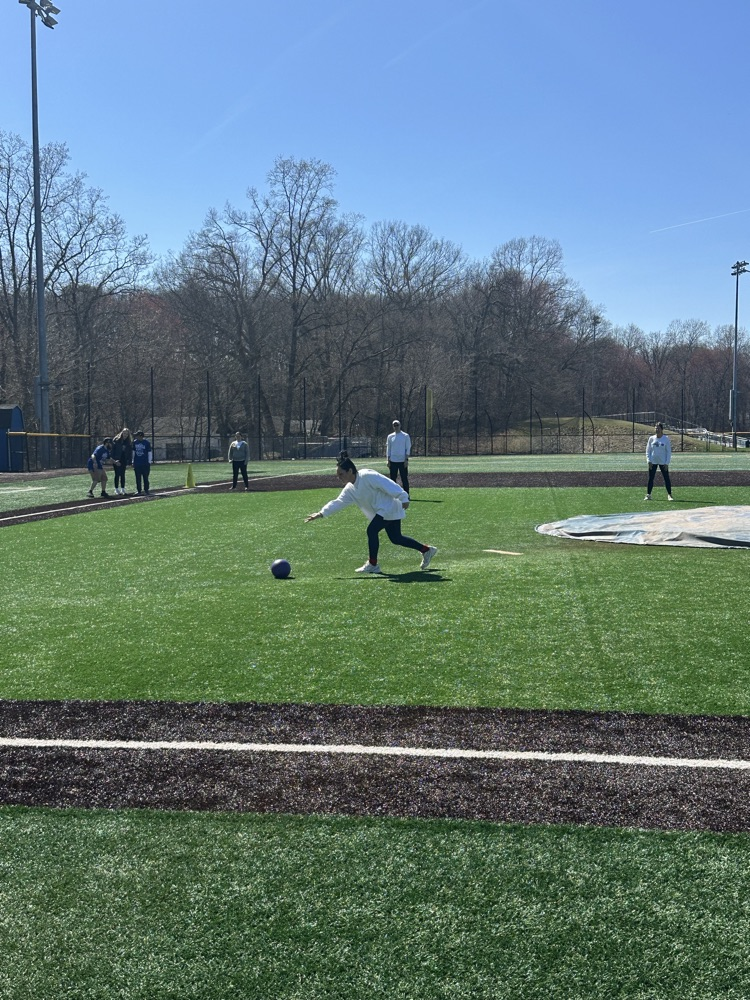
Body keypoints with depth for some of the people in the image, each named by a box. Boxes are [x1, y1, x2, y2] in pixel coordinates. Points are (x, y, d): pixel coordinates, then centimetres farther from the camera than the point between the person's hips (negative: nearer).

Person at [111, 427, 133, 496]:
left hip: (124, 460, 3)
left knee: (122, 475, 5)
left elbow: (130, 452, 4)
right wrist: (113, 459, -13)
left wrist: (129, 461, -2)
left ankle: (122, 489, 10)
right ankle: (116, 489, 3)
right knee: (117, 474, -2)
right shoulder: (116, 440, -6)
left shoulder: (129, 442, 4)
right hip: (116, 460, -3)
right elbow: (112, 449, -7)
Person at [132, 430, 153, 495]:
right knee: (138, 478, 6)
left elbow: (150, 452, -2)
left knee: (145, 477, 4)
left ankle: (146, 490, 13)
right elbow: (133, 452, 13)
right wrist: (133, 462, 12)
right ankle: (139, 491, 12)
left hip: (145, 464, -3)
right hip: (137, 464, 3)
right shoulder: (135, 442, 6)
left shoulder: (147, 443, -6)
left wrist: (149, 462, -4)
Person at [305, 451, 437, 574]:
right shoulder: (349, 489, 6)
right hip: (381, 511, 10)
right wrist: (320, 514, 2)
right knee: (396, 538, 13)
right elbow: (338, 503, 9)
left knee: (372, 530, -18)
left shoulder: (367, 476, -21)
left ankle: (373, 564, -6)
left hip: (390, 508, -10)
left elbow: (389, 485, -22)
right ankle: (427, 550, 28)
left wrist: (403, 498, -24)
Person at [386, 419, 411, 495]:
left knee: (404, 479, -2)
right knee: (393, 479, 3)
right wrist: (388, 460, 3)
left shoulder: (405, 436, 2)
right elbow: (388, 449, 11)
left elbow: (408, 448, 0)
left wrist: (406, 459, -9)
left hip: (402, 461, -3)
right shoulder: (390, 436, 10)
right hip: (393, 461, 3)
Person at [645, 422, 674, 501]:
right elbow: (648, 450, 7)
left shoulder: (666, 439, -1)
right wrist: (649, 461, -4)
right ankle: (648, 495, 6)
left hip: (663, 462, -1)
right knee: (650, 478, 1)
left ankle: (669, 495, 7)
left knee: (667, 478, -1)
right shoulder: (651, 438, 3)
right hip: (653, 462, 1)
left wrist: (667, 463, -7)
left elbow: (669, 452, 0)